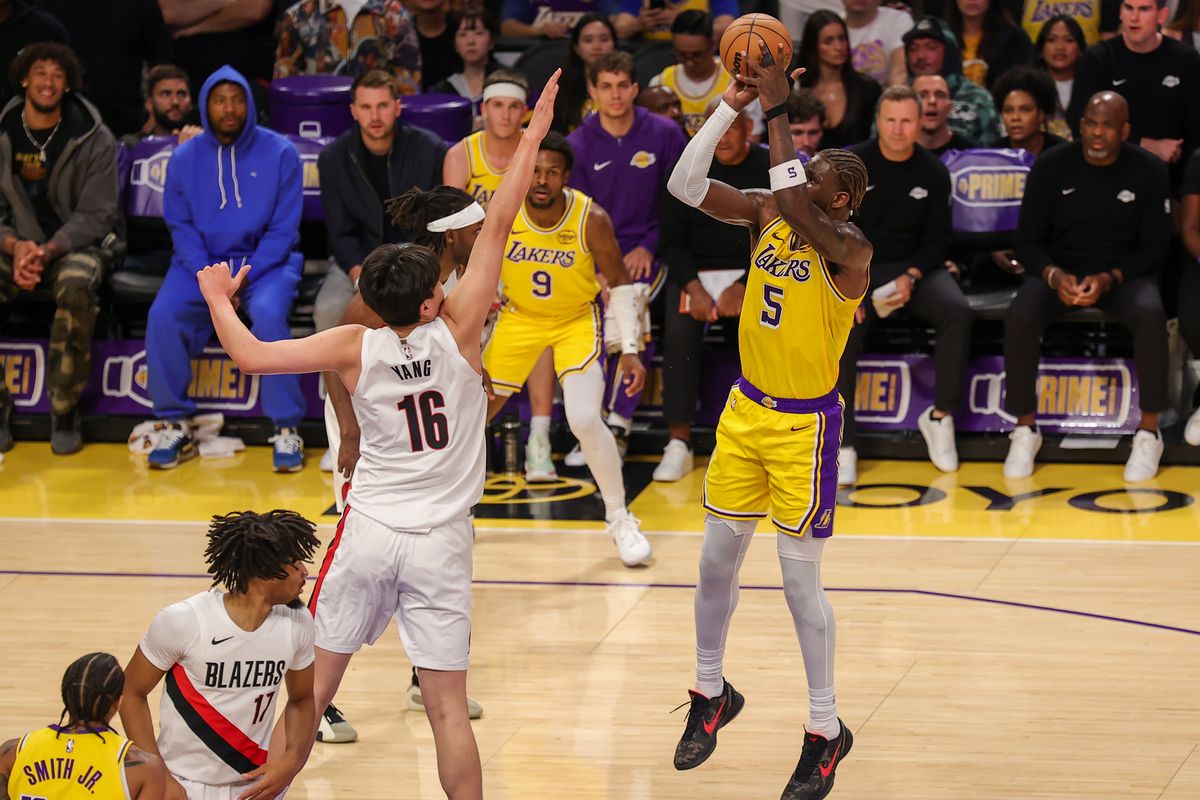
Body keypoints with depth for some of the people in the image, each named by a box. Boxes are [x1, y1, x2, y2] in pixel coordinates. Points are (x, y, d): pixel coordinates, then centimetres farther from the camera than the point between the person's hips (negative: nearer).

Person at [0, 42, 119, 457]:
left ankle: (65, 411, -24)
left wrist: (48, 250, -21)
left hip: (75, 245, -2)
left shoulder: (94, 141, -4)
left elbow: (96, 216, -6)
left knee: (76, 286, -37)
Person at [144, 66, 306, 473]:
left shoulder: (279, 153, -3)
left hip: (265, 261, -2)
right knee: (164, 316, -25)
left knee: (268, 314, -33)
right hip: (202, 261, 2)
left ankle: (286, 428, -22)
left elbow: (284, 229, -4)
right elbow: (180, 225, 5)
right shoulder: (185, 158, 4)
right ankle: (176, 425, -11)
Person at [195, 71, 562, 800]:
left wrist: (218, 299, 8)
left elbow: (250, 356, -11)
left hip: (368, 531, 2)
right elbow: (499, 222, -8)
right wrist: (534, 134, -4)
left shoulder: (356, 348, -6)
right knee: (447, 703, -1)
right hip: (439, 541, -2)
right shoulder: (458, 328, -10)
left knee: (314, 685, 12)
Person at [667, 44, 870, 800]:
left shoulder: (850, 249, -22)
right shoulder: (767, 213, -4)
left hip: (805, 424, -6)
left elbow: (793, 204, -40)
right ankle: (711, 693, 35)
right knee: (716, 562, 14)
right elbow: (685, 185, -10)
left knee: (800, 580, -1)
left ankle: (827, 731, 14)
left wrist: (778, 109, -37)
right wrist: (733, 104, -20)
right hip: (747, 409, 6)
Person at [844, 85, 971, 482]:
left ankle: (941, 416, -12)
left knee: (957, 311, -27)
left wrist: (912, 277, -14)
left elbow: (937, 239, 5)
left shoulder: (933, 173, 3)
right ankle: (842, 445, -25)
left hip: (915, 267, 2)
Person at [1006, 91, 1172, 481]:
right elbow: (1027, 240, 0)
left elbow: (1156, 246, -2)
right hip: (1058, 271, 1)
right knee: (1020, 316, -31)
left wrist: (1109, 279, -19)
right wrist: (1054, 276, -21)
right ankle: (1025, 430, -15)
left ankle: (1149, 432, -21)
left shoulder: (1149, 171, -4)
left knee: (1150, 313, -35)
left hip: (1124, 274, -1)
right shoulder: (1051, 166, -3)